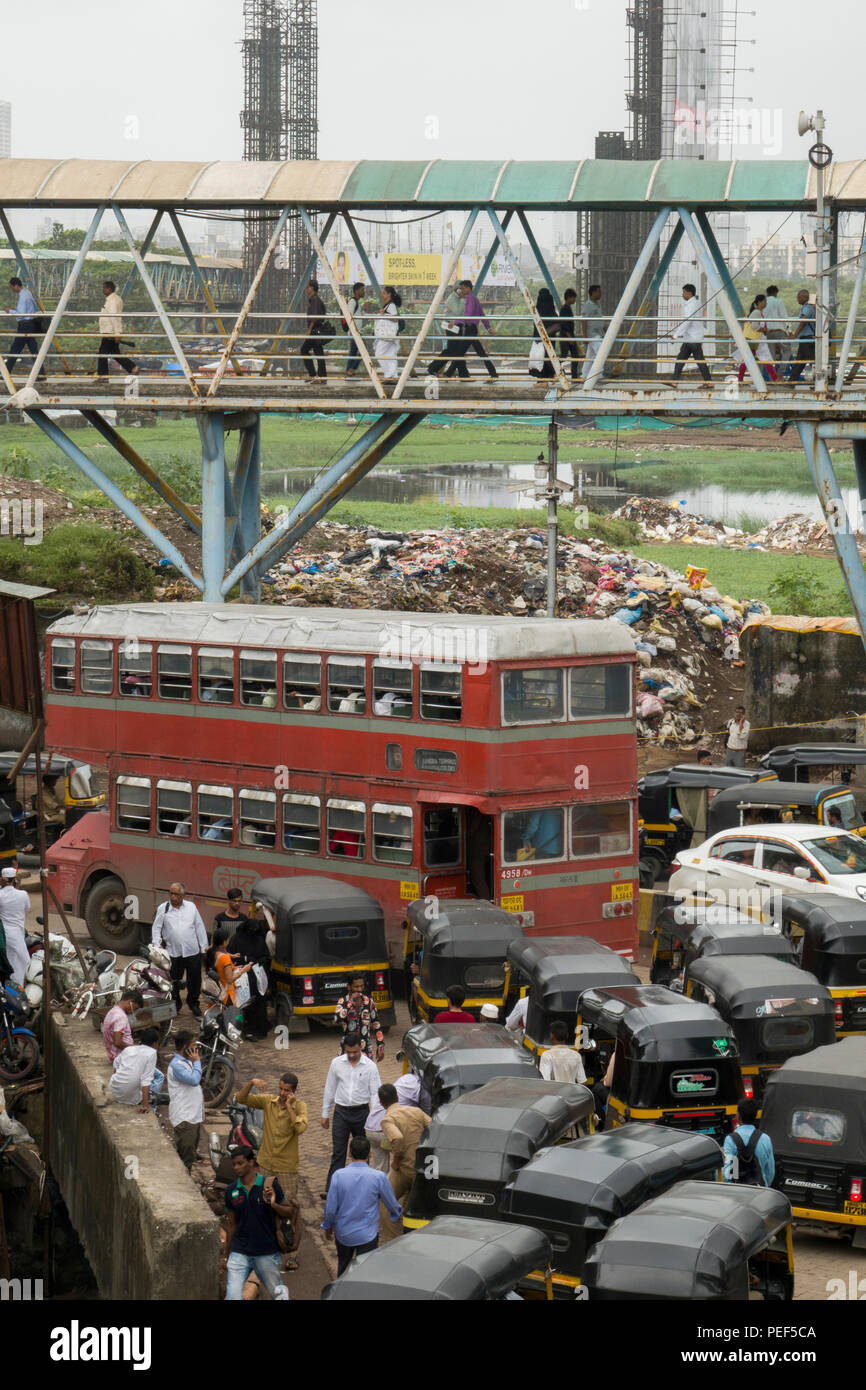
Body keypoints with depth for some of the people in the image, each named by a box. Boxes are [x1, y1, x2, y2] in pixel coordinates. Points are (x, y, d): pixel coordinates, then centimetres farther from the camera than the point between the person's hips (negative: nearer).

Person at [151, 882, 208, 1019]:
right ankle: (175, 1006, 22)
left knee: (194, 980, 8)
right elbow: (156, 928, 6)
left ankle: (193, 1004, 26)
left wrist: (204, 946, 9)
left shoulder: (191, 907, 7)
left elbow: (199, 927, 11)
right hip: (173, 953, -1)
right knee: (174, 982, 6)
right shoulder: (163, 909, 3)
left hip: (192, 952, 1)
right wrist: (156, 945, -6)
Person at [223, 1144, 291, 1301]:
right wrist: (227, 1255, 16)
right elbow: (231, 1223, 13)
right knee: (233, 1297, -12)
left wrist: (274, 1205, -20)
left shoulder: (270, 1185, -7)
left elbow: (289, 1212, 2)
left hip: (267, 1253, -2)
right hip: (239, 1252, 2)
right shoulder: (231, 1191, 2)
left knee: (277, 1293, 15)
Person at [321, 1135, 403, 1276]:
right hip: (367, 1235, -2)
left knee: (343, 1265, 24)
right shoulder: (378, 1177, -16)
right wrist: (398, 1214, 24)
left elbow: (331, 1208, -8)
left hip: (343, 1234, 2)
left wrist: (327, 1227, 12)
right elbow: (391, 1202, 1)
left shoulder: (339, 1176, -15)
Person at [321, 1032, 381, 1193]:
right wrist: (325, 1114, 10)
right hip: (341, 1112, 0)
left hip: (361, 1112, 0)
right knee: (338, 1151, -4)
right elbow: (329, 1089, 9)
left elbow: (375, 1093, -4)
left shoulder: (370, 1066, -5)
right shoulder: (337, 1063, 1)